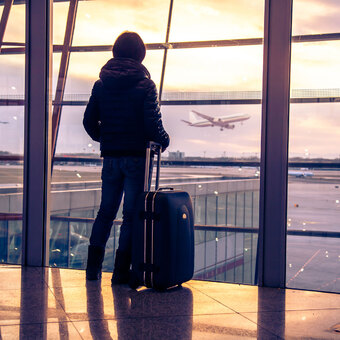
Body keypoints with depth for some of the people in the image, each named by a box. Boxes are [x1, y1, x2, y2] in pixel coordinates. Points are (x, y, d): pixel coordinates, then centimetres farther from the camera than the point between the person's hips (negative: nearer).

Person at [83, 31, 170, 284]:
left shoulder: (101, 84, 5)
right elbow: (152, 123, -13)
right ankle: (121, 271, 5)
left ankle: (94, 267, 15)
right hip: (136, 156, -4)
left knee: (106, 211, 15)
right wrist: (163, 140, 6)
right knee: (132, 214, 3)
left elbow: (89, 120, 6)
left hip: (110, 156, 4)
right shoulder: (145, 85, -7)